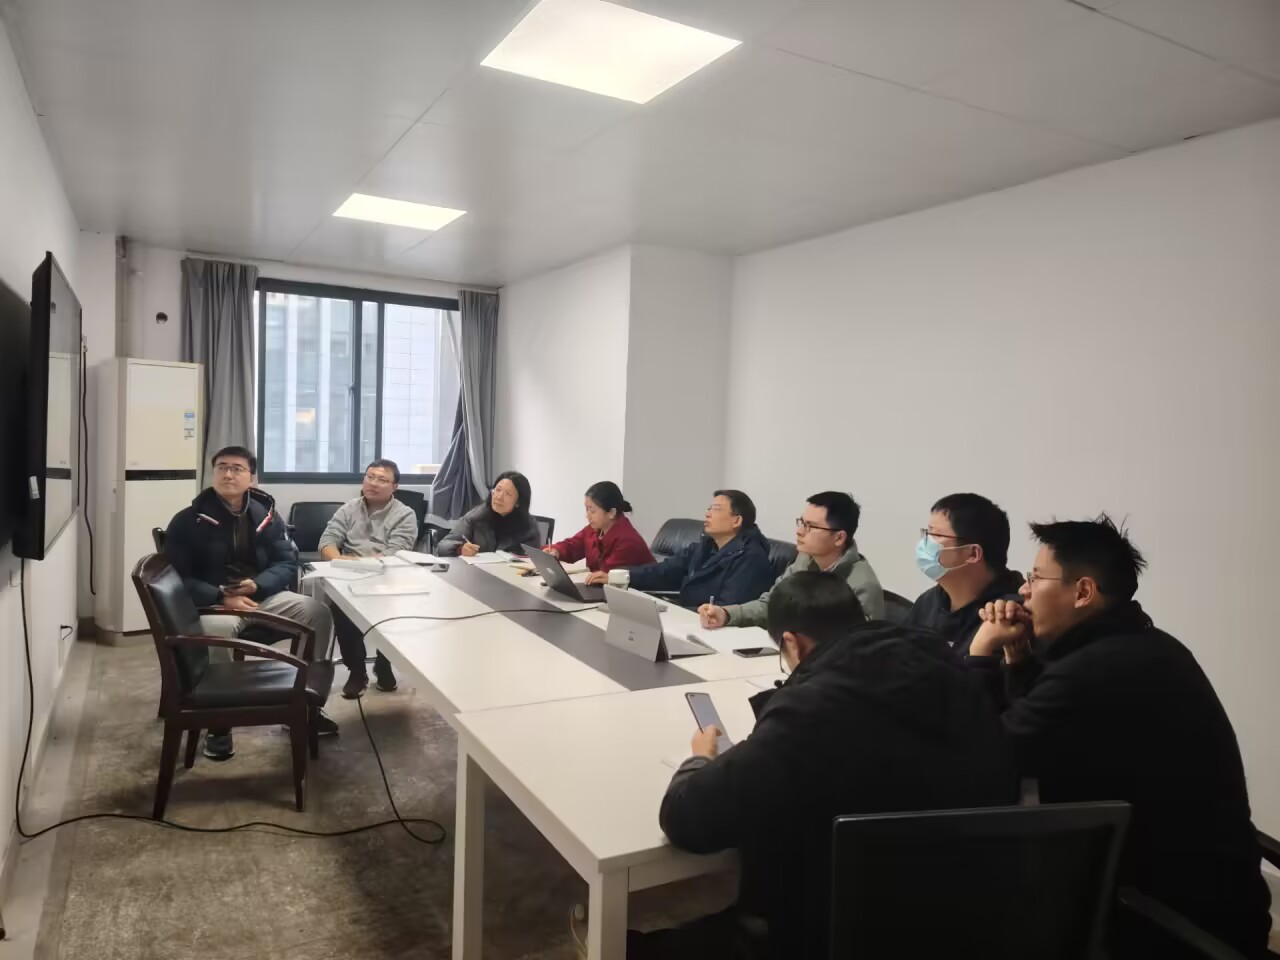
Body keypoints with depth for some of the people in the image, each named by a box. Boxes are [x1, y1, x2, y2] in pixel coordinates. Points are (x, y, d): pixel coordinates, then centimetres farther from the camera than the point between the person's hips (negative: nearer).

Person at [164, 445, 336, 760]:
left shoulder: (266, 515, 7)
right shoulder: (188, 520, -3)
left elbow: (288, 564, 5)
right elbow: (178, 577, -9)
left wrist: (256, 585, -16)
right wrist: (222, 598, -23)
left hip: (261, 596, 4)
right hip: (212, 603, -4)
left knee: (318, 612, -18)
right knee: (219, 628, -38)